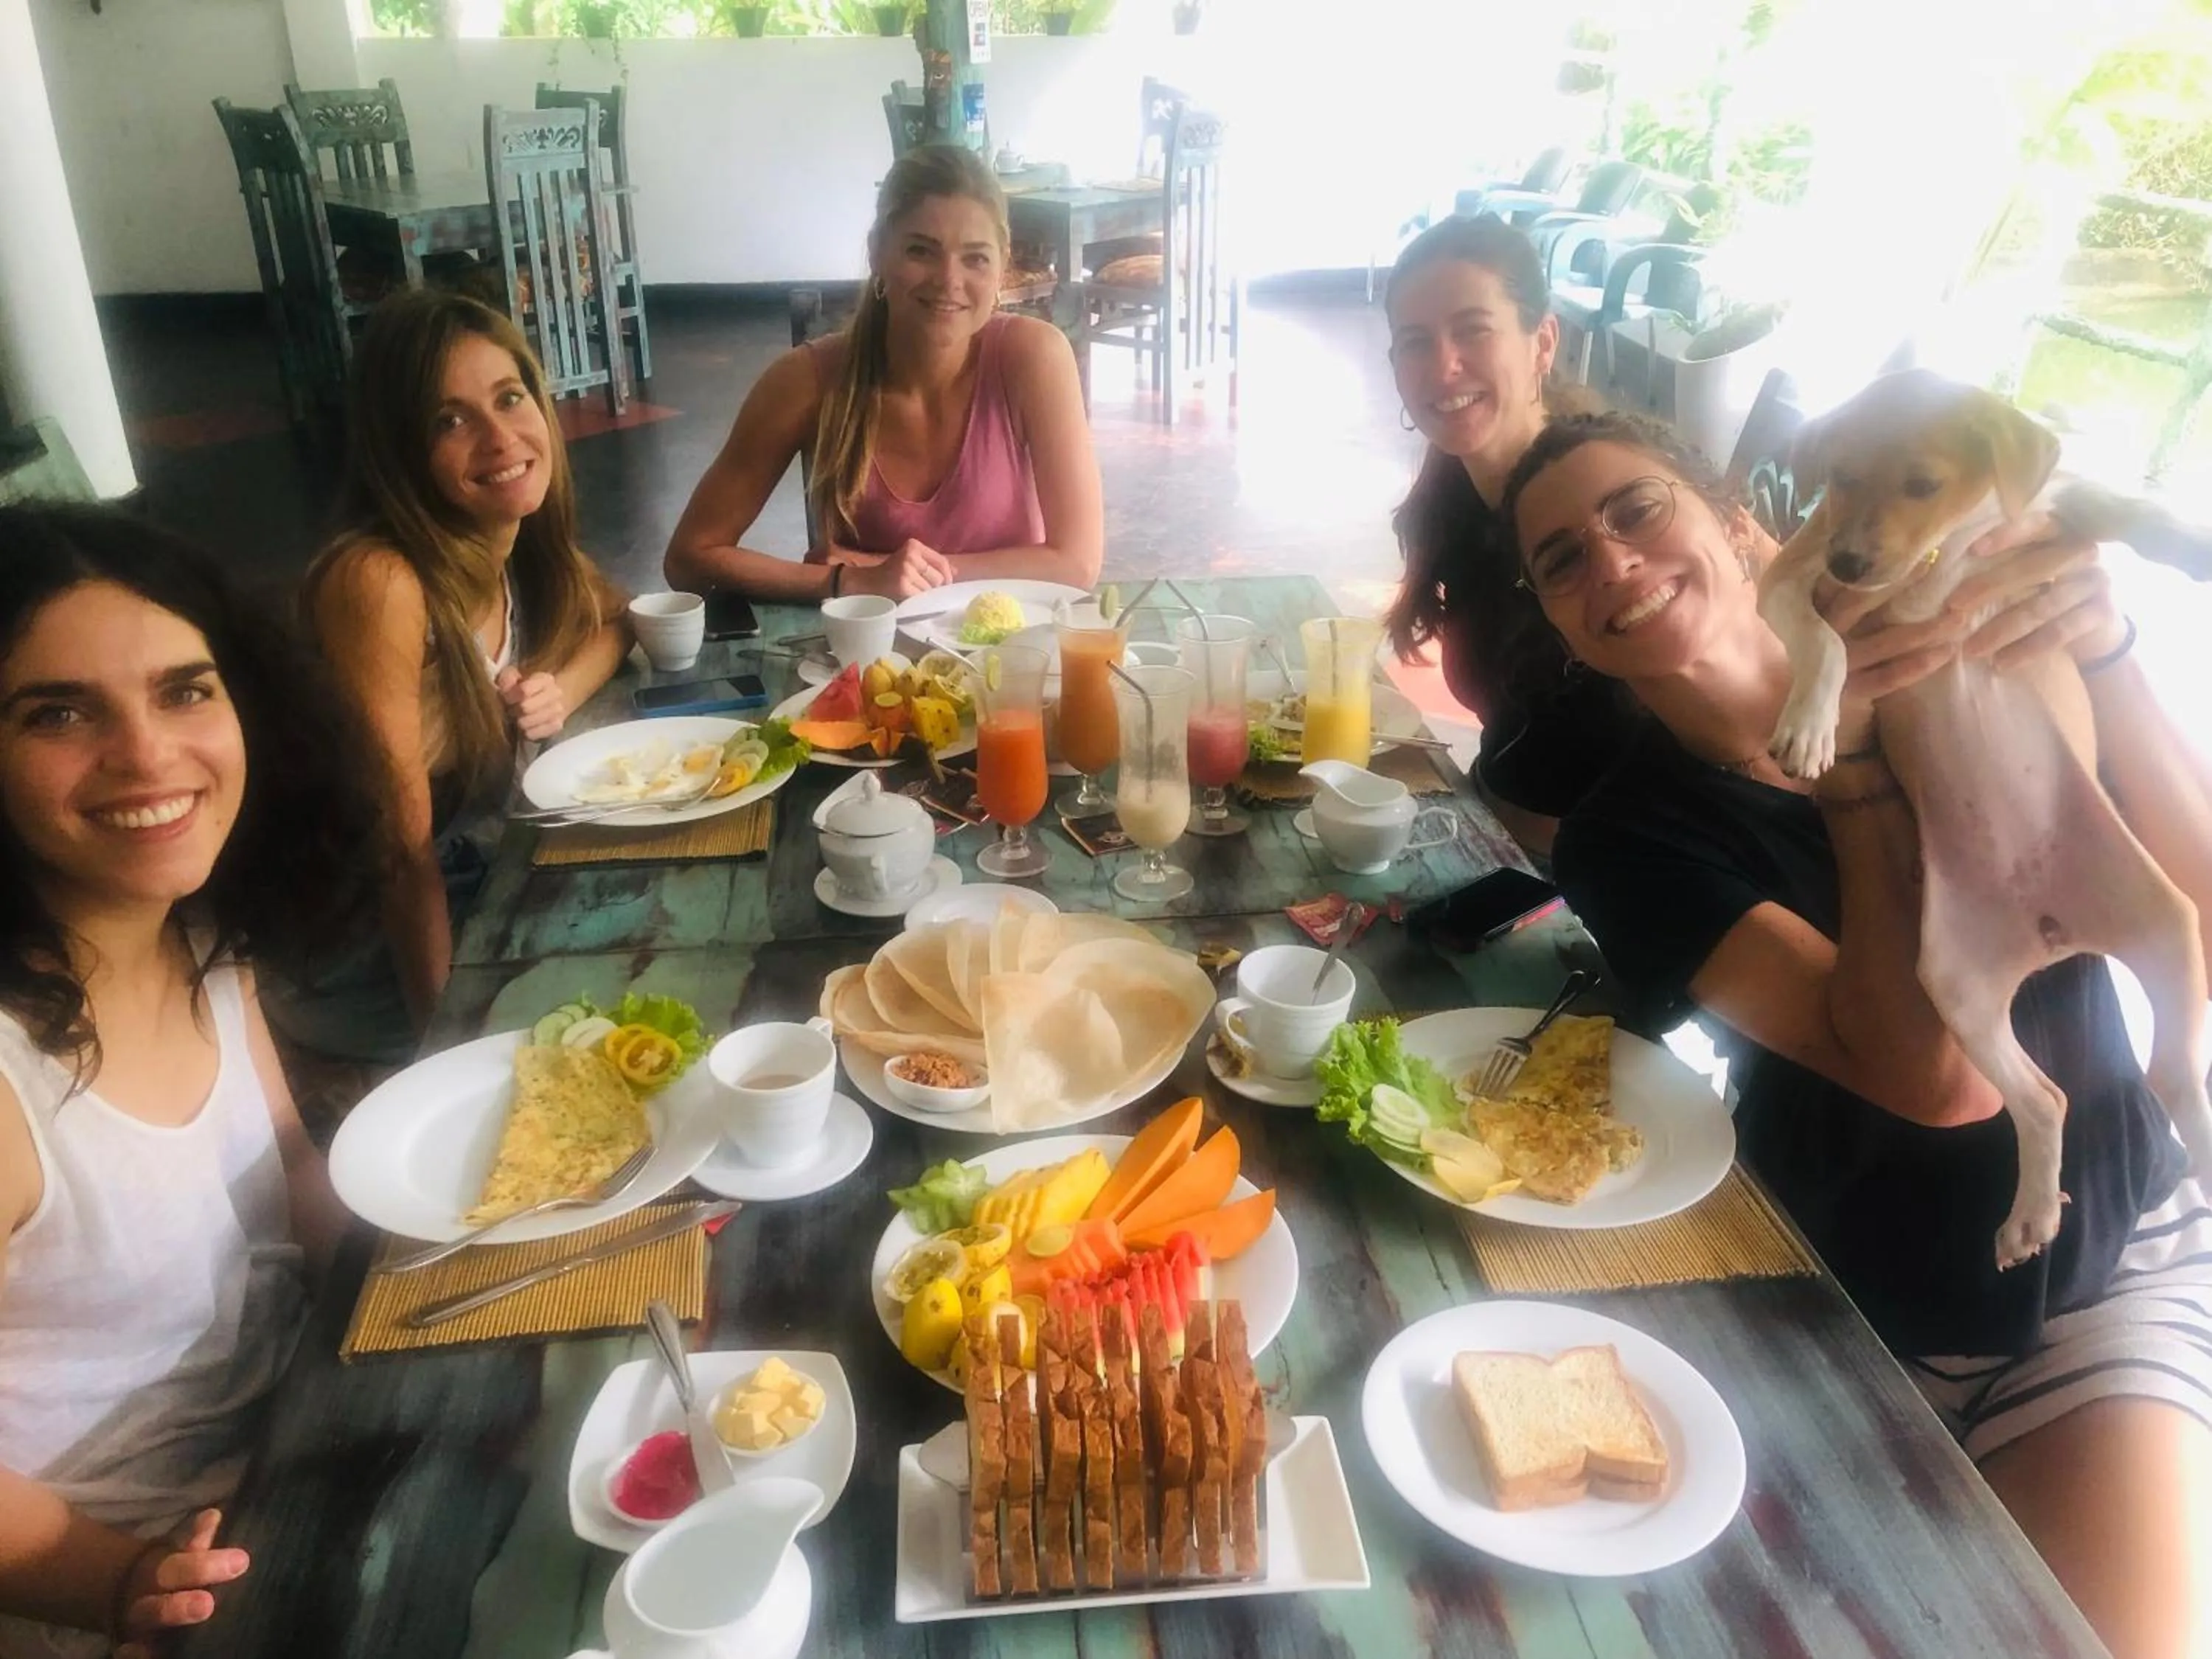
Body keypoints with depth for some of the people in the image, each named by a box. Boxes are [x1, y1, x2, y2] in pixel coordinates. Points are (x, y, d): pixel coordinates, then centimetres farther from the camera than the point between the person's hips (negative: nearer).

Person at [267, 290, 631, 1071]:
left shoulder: (523, 549, -6)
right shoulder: (379, 582, -27)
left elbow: (610, 618, 15)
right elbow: (402, 850, -24)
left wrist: (560, 692, -8)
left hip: (472, 897, 7)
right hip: (359, 958, -7)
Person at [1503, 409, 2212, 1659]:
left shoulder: (1959, 667, -9)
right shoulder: (1631, 840, -16)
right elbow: (1938, 1079, -27)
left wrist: (2102, 660, -33)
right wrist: (1854, 765, -36)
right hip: (1865, 1314, 0)